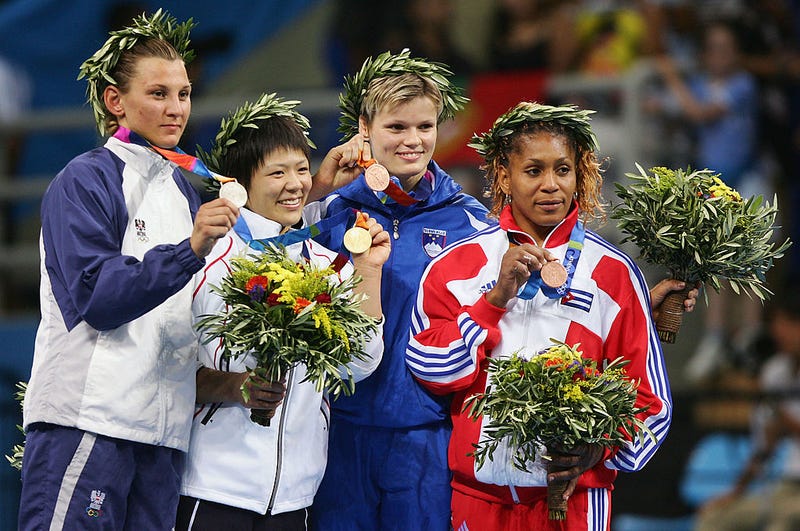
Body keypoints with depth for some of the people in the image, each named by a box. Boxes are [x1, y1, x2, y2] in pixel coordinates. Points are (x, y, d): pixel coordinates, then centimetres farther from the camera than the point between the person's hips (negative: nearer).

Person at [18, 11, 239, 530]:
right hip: (86, 419, -7)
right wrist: (189, 250, -24)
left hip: (163, 424, 7)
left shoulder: (180, 188, 20)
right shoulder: (85, 181, -3)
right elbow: (96, 297, -15)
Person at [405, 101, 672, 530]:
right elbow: (429, 368, -4)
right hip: (478, 491, 1)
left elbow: (645, 394, 2)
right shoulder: (458, 263, 5)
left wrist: (600, 448, -15)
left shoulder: (612, 272, 2)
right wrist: (497, 298, -12)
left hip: (575, 492, -1)